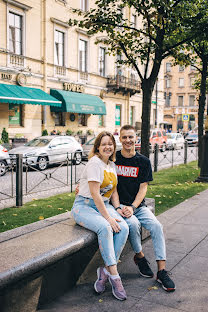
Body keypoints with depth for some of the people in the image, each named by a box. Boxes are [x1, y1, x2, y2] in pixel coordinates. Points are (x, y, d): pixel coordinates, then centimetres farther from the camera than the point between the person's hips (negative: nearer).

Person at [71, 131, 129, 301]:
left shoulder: (112, 165, 12)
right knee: (105, 227, -34)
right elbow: (95, 194, -19)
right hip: (84, 205, -7)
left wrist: (117, 209, 1)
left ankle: (106, 270, -13)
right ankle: (114, 275, -23)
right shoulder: (94, 163, -13)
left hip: (104, 205, 7)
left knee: (123, 228, -21)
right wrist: (108, 218, -21)